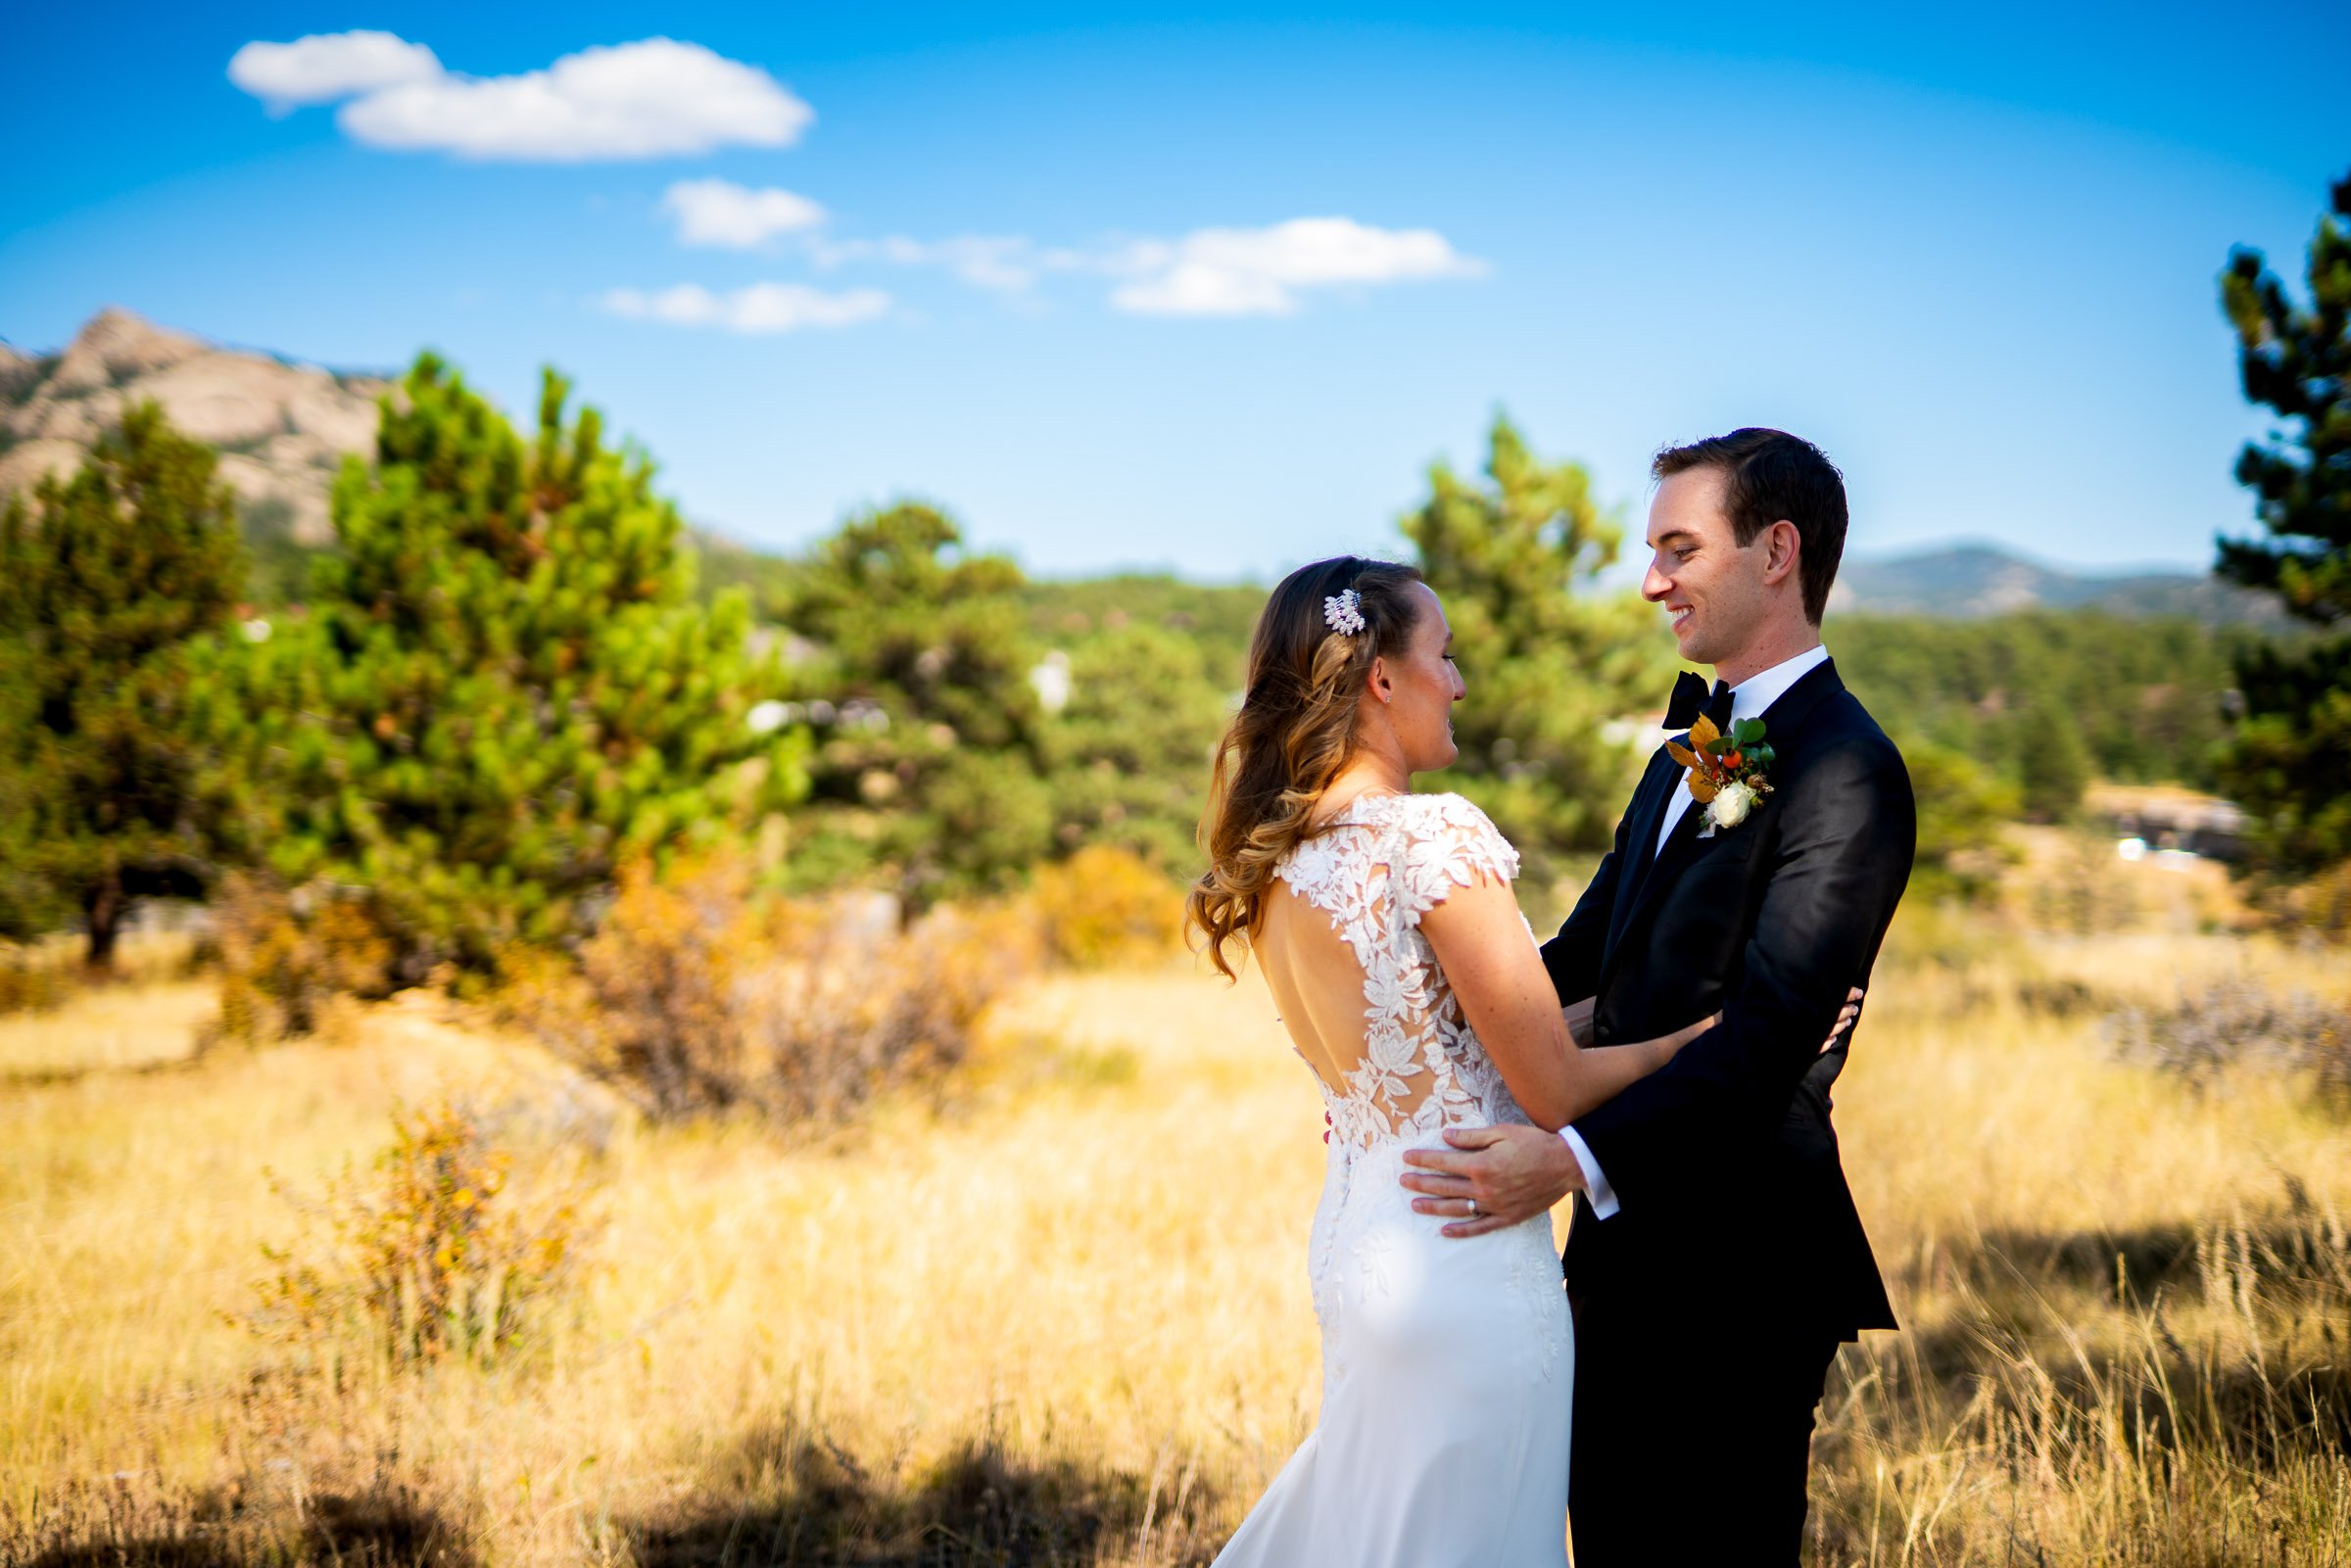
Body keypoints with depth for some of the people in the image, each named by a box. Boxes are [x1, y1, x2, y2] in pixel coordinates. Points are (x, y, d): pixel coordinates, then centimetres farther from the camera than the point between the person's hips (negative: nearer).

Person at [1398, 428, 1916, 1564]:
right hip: (1631, 1243, 9)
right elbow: (1589, 950, 17)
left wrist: (1577, 1160, -35)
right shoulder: (1700, 742, 14)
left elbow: (1769, 1033, -26)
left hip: (1733, 1268, -9)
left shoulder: (1844, 773, -17)